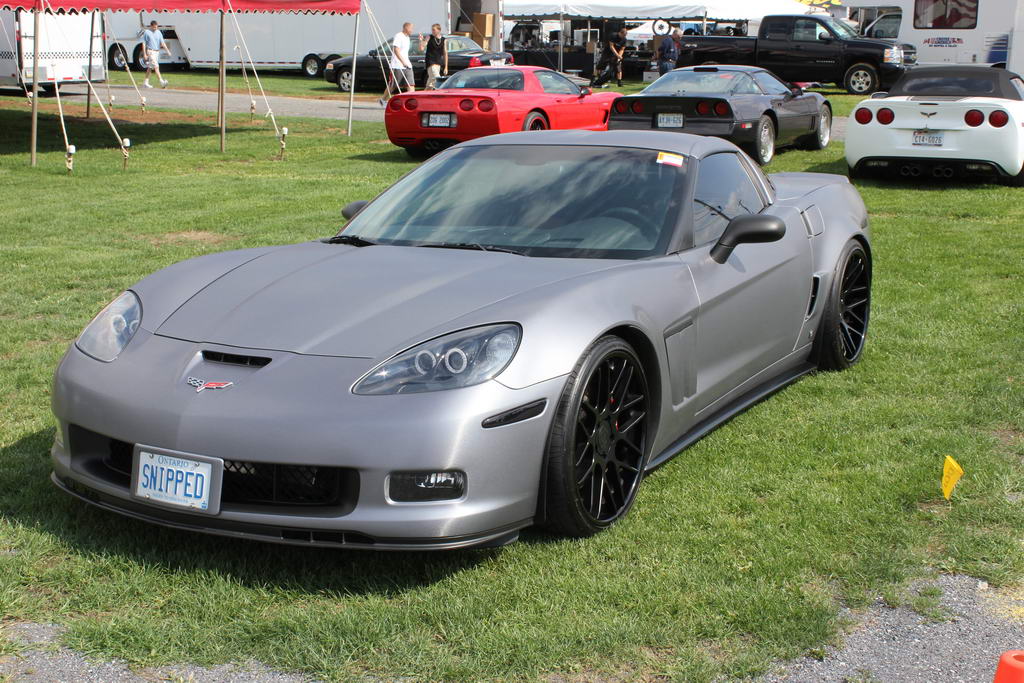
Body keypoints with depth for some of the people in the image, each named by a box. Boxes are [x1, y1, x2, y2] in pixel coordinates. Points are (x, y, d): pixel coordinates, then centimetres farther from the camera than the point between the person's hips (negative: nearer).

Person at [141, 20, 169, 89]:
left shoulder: (158, 32, 10)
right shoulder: (146, 32, -5)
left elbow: (162, 42, 6)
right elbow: (144, 44, -3)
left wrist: (167, 51, -5)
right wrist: (144, 54, -9)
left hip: (157, 51, 6)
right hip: (150, 51, -6)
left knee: (150, 68, 12)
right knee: (156, 67, -14)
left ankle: (145, 82, 19)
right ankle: (161, 82, -22)